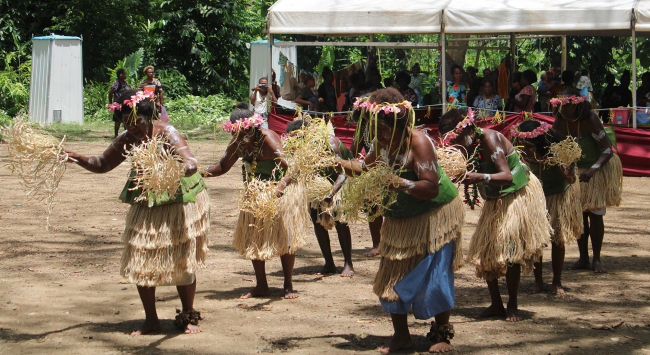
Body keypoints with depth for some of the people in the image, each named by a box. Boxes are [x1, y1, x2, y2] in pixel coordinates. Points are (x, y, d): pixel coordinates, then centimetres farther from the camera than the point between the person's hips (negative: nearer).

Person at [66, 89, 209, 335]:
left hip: (178, 202, -5)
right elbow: (103, 164, 9)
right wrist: (76, 158, -8)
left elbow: (192, 163, -35)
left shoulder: (166, 134, -21)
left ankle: (188, 317, 20)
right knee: (140, 262, 2)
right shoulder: (127, 140, -5)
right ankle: (151, 320, 17)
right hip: (145, 206, 5)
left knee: (182, 262, 1)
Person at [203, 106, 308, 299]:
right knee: (252, 239, 5)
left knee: (284, 238, -6)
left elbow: (291, 167, -37)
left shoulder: (268, 140, -28)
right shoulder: (238, 145, -9)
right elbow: (223, 165, 6)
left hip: (281, 192, -7)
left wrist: (283, 183, -59)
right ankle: (261, 286, 17)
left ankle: (288, 286, 9)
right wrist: (205, 172, -14)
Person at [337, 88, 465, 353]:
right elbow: (366, 169, 16)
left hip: (434, 215, -7)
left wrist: (400, 183, -41)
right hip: (400, 220, 7)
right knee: (392, 275, 5)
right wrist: (338, 162, 0)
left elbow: (431, 188, -31)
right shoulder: (380, 143, -5)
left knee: (435, 276, -8)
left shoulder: (419, 142, -25)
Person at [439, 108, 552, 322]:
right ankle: (496, 304, 9)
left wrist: (480, 177, -51)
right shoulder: (468, 147, -4)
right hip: (494, 200, 8)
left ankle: (512, 306, -3)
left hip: (517, 196, -8)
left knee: (510, 249, -14)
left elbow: (507, 176, -35)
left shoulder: (489, 139, -26)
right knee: (483, 251, 1)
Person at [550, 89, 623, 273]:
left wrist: (593, 170, -35)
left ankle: (596, 259, 4)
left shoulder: (590, 120, -24)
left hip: (597, 171, -4)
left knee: (595, 214, -5)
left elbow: (607, 150, -24)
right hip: (573, 172, 4)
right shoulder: (560, 124, -10)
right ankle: (583, 258, 14)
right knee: (578, 215, 4)